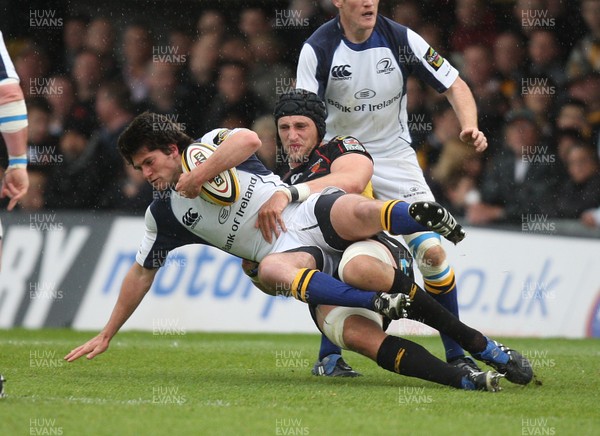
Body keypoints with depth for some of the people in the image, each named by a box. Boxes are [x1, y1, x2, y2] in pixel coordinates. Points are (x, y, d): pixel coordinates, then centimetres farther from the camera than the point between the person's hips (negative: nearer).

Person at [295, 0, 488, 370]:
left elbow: (455, 85, -5)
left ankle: (457, 356, 2)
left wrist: (470, 126, -24)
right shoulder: (318, 48, -15)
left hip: (395, 157, 1)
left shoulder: (400, 38, -11)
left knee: (432, 251, -10)